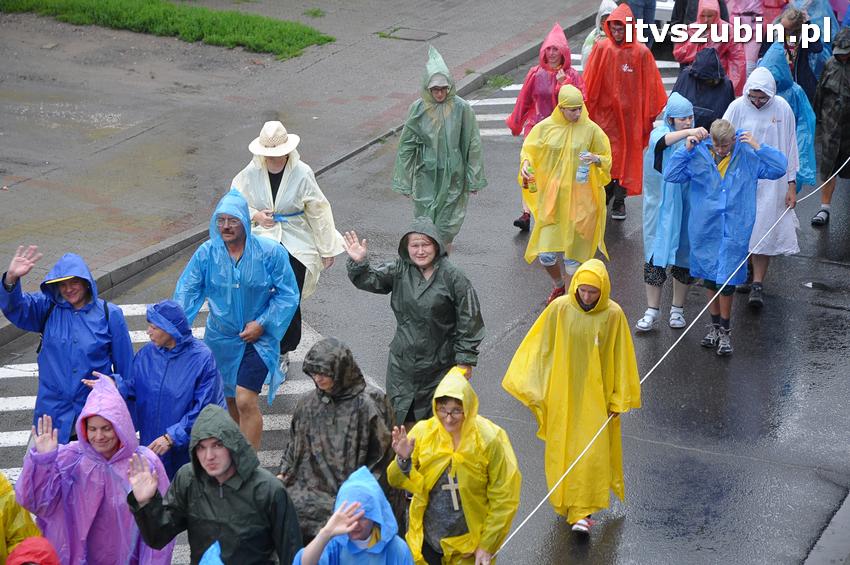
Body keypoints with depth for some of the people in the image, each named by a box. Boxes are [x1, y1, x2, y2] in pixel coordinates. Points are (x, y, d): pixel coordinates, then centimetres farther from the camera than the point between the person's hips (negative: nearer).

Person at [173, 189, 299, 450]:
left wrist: (262, 324, -15)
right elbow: (186, 292, -6)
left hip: (256, 338, -4)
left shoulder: (270, 252, -13)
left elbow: (288, 295, -7)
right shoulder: (206, 253, -7)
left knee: (245, 400, -16)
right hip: (221, 337, 4)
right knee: (229, 399, 19)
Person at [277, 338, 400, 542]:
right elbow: (294, 444, 24)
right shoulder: (307, 403, 14)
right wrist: (284, 473, 8)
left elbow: (380, 456, -3)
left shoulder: (366, 405, -5)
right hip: (310, 484, 6)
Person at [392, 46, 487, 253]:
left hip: (452, 176, -1)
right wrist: (404, 182, 3)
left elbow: (473, 145, -3)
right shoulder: (418, 109, -6)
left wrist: (474, 179, 1)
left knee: (447, 228, 6)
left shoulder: (461, 108, -10)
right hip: (426, 176, 1)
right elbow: (406, 146, 1)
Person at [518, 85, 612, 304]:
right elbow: (529, 150, 12)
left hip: (580, 201, -2)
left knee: (574, 257, 2)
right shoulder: (545, 127, -1)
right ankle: (558, 285, 34)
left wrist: (596, 159, -19)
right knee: (545, 255, 3)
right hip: (551, 199, 2)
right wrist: (525, 163, -10)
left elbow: (607, 159, 4)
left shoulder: (591, 129, -4)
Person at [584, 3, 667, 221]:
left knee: (626, 157, 7)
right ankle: (607, 192, 31)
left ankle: (619, 200, 19)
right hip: (605, 112, 1)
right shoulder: (601, 49, -6)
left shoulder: (641, 52, -9)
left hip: (630, 114, -1)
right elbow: (590, 83, 1)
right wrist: (587, 108, 2)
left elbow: (650, 87, -3)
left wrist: (650, 116, 0)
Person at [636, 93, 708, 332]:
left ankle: (677, 310, 22)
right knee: (657, 254, 0)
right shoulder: (659, 133, -5)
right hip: (662, 207, -2)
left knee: (683, 256, 9)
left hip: (686, 207, 2)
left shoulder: (695, 138, 3)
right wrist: (689, 132, -45)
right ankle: (652, 311, 8)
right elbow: (664, 141, -32)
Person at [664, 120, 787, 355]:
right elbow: (670, 175, -4)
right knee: (709, 277, 13)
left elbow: (780, 168, -5)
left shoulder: (748, 157, -5)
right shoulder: (698, 156, -4)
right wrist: (686, 149, -13)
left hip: (734, 229, -2)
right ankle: (715, 325, 30)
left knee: (727, 279, -1)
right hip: (704, 228, 2)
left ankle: (725, 331, 16)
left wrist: (757, 146, -14)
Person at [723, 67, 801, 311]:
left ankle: (758, 284, 2)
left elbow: (790, 148, 2)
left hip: (770, 182, 0)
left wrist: (791, 185, 2)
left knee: (764, 232, -2)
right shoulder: (737, 107, -7)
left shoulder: (782, 108, -4)